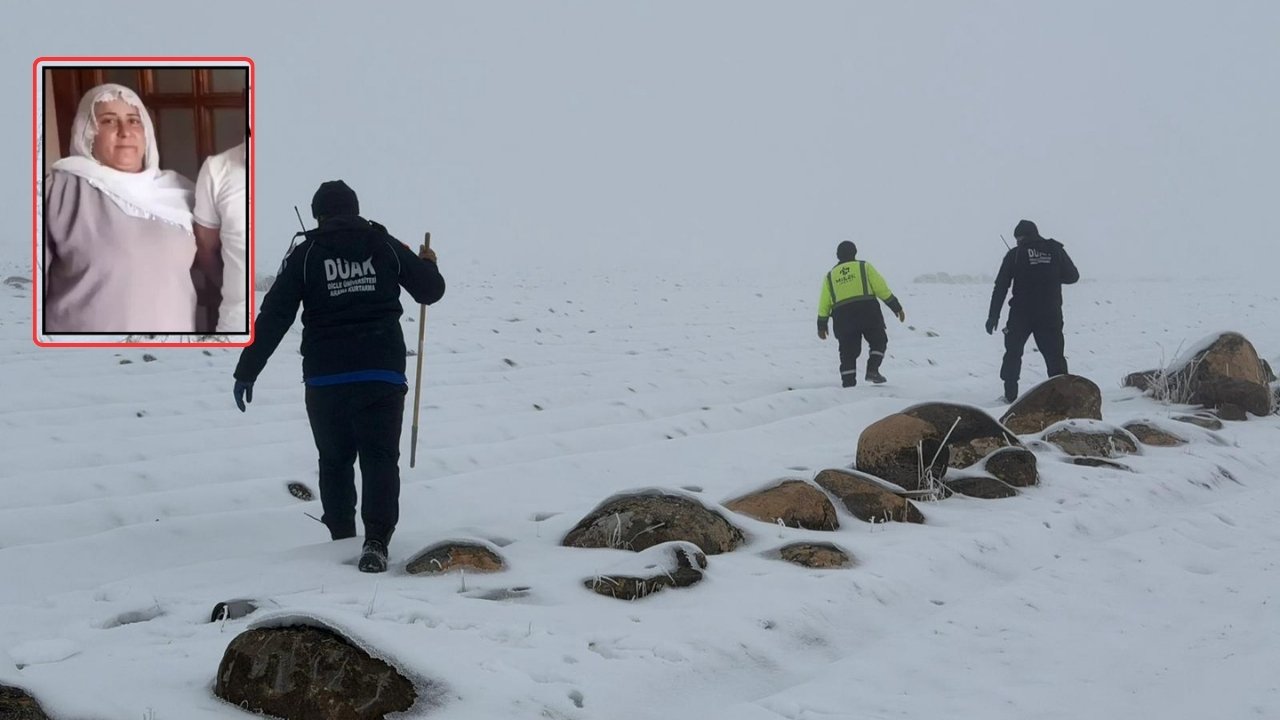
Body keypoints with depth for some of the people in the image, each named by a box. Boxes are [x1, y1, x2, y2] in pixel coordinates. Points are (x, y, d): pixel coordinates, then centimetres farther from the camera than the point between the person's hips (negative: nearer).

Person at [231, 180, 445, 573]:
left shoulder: (306, 254, 1)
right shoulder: (386, 247, 5)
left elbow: (273, 317, -2)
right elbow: (430, 290, 13)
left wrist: (246, 372, 2)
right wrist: (428, 264, 36)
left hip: (325, 378, 0)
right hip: (382, 373, 0)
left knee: (334, 460, 17)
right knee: (380, 458, -1)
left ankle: (342, 539, 25)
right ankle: (376, 540, -18)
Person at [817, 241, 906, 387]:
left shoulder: (830, 276, 17)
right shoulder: (864, 267, 9)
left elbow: (824, 303, 14)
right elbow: (882, 289, 3)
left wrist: (821, 325, 21)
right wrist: (897, 308, 7)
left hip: (843, 317, 3)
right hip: (868, 312, -2)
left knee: (848, 353, 8)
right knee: (878, 342, 15)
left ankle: (848, 383, 1)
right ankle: (872, 370, -5)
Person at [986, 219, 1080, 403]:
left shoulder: (1015, 254, -1)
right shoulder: (1055, 250, 2)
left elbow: (1000, 287, -2)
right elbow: (1073, 276, 10)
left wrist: (993, 316, 2)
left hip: (1021, 314, -1)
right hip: (1051, 314, 1)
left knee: (1013, 353, 13)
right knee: (1054, 355, 8)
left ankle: (1010, 394, 12)